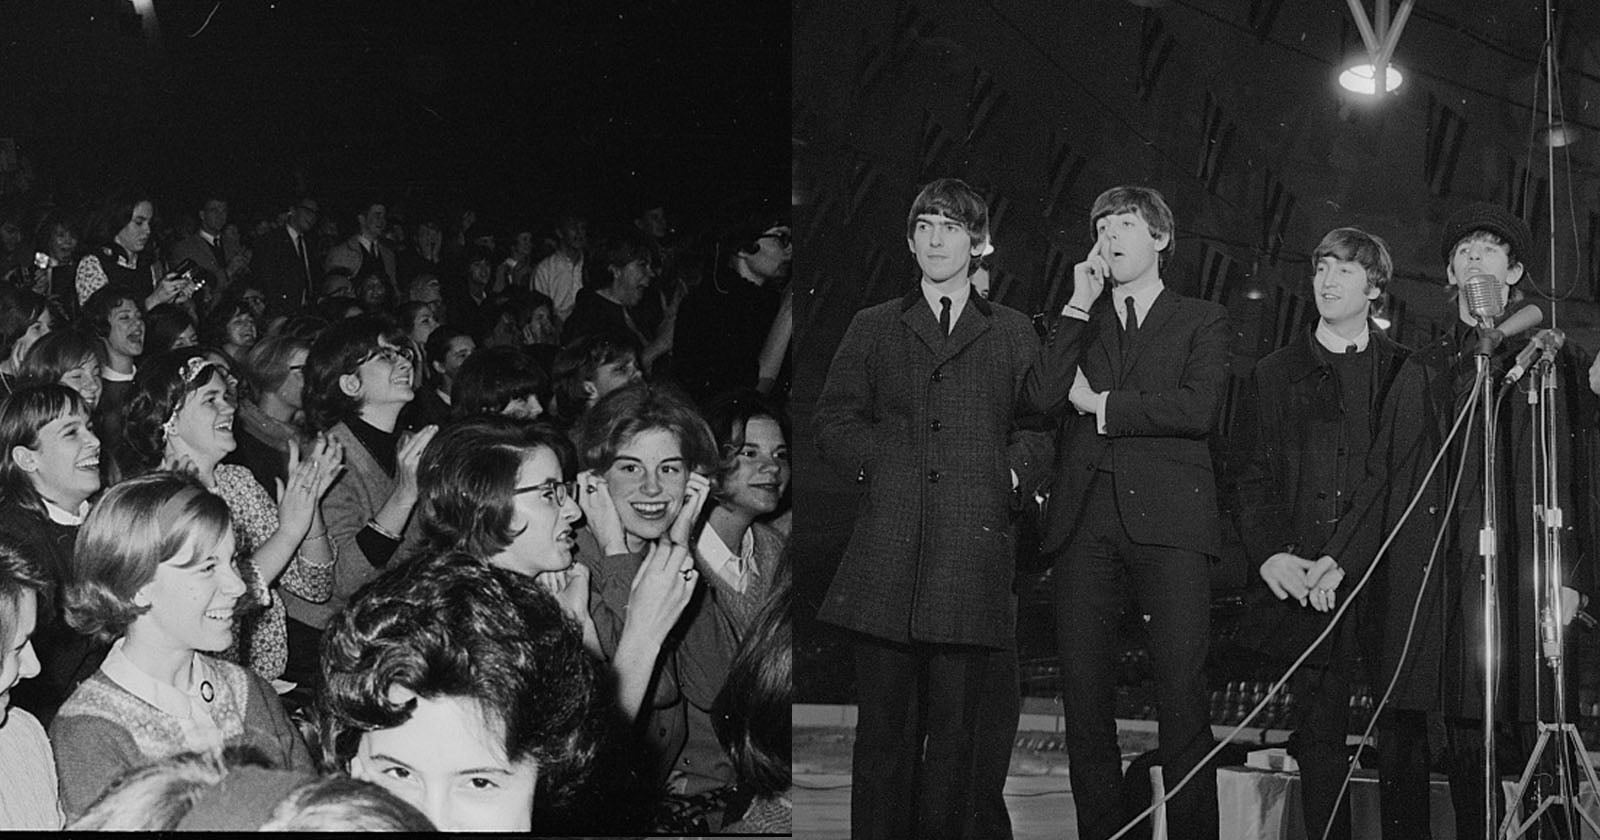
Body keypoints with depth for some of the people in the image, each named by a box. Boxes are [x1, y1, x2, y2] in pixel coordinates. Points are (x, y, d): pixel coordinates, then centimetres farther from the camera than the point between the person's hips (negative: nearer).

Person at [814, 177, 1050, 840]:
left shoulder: (1012, 333, 17)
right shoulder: (873, 329, 18)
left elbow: (1041, 426, 14)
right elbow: (835, 423, 15)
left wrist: (1011, 469, -2)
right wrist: (885, 461, 2)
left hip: (975, 554, 0)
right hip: (887, 554, 1)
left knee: (959, 726, -3)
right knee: (884, 724, -1)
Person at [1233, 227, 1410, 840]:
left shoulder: (1407, 372, 13)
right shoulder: (1274, 376, 16)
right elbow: (1252, 479, 10)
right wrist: (1268, 553, -7)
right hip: (1306, 580, 1)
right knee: (1318, 737, 1)